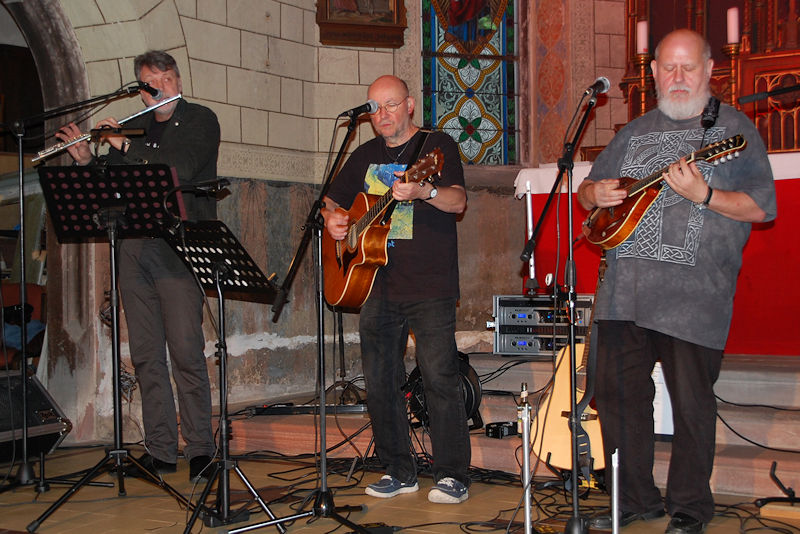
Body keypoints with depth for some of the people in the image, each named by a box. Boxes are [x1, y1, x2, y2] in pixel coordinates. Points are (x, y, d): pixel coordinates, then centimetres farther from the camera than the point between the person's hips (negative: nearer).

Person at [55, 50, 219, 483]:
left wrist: (127, 148, -10)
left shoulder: (201, 121, 4)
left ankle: (200, 449, -1)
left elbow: (182, 169, -14)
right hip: (134, 248, 5)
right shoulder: (134, 127, 18)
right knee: (146, 354, 5)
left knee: (186, 350, -10)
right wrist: (85, 159, 3)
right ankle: (160, 451, 12)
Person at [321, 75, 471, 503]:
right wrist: (332, 218, 2)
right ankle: (399, 472, 18)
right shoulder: (365, 156, 17)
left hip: (430, 287, -6)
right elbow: (331, 200, 25)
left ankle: (453, 475, 0)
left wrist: (423, 192, -33)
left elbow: (458, 200, -13)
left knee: (438, 376, -9)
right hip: (377, 285, 6)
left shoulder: (436, 145, 1)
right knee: (380, 380, 7)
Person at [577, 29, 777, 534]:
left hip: (693, 293, -5)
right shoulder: (635, 132, 18)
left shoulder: (733, 128, 2)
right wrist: (597, 194, 2)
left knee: (691, 403, 0)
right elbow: (589, 188, 26)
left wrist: (703, 194, -20)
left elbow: (762, 207, -5)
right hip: (624, 289, 5)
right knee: (618, 393, 8)